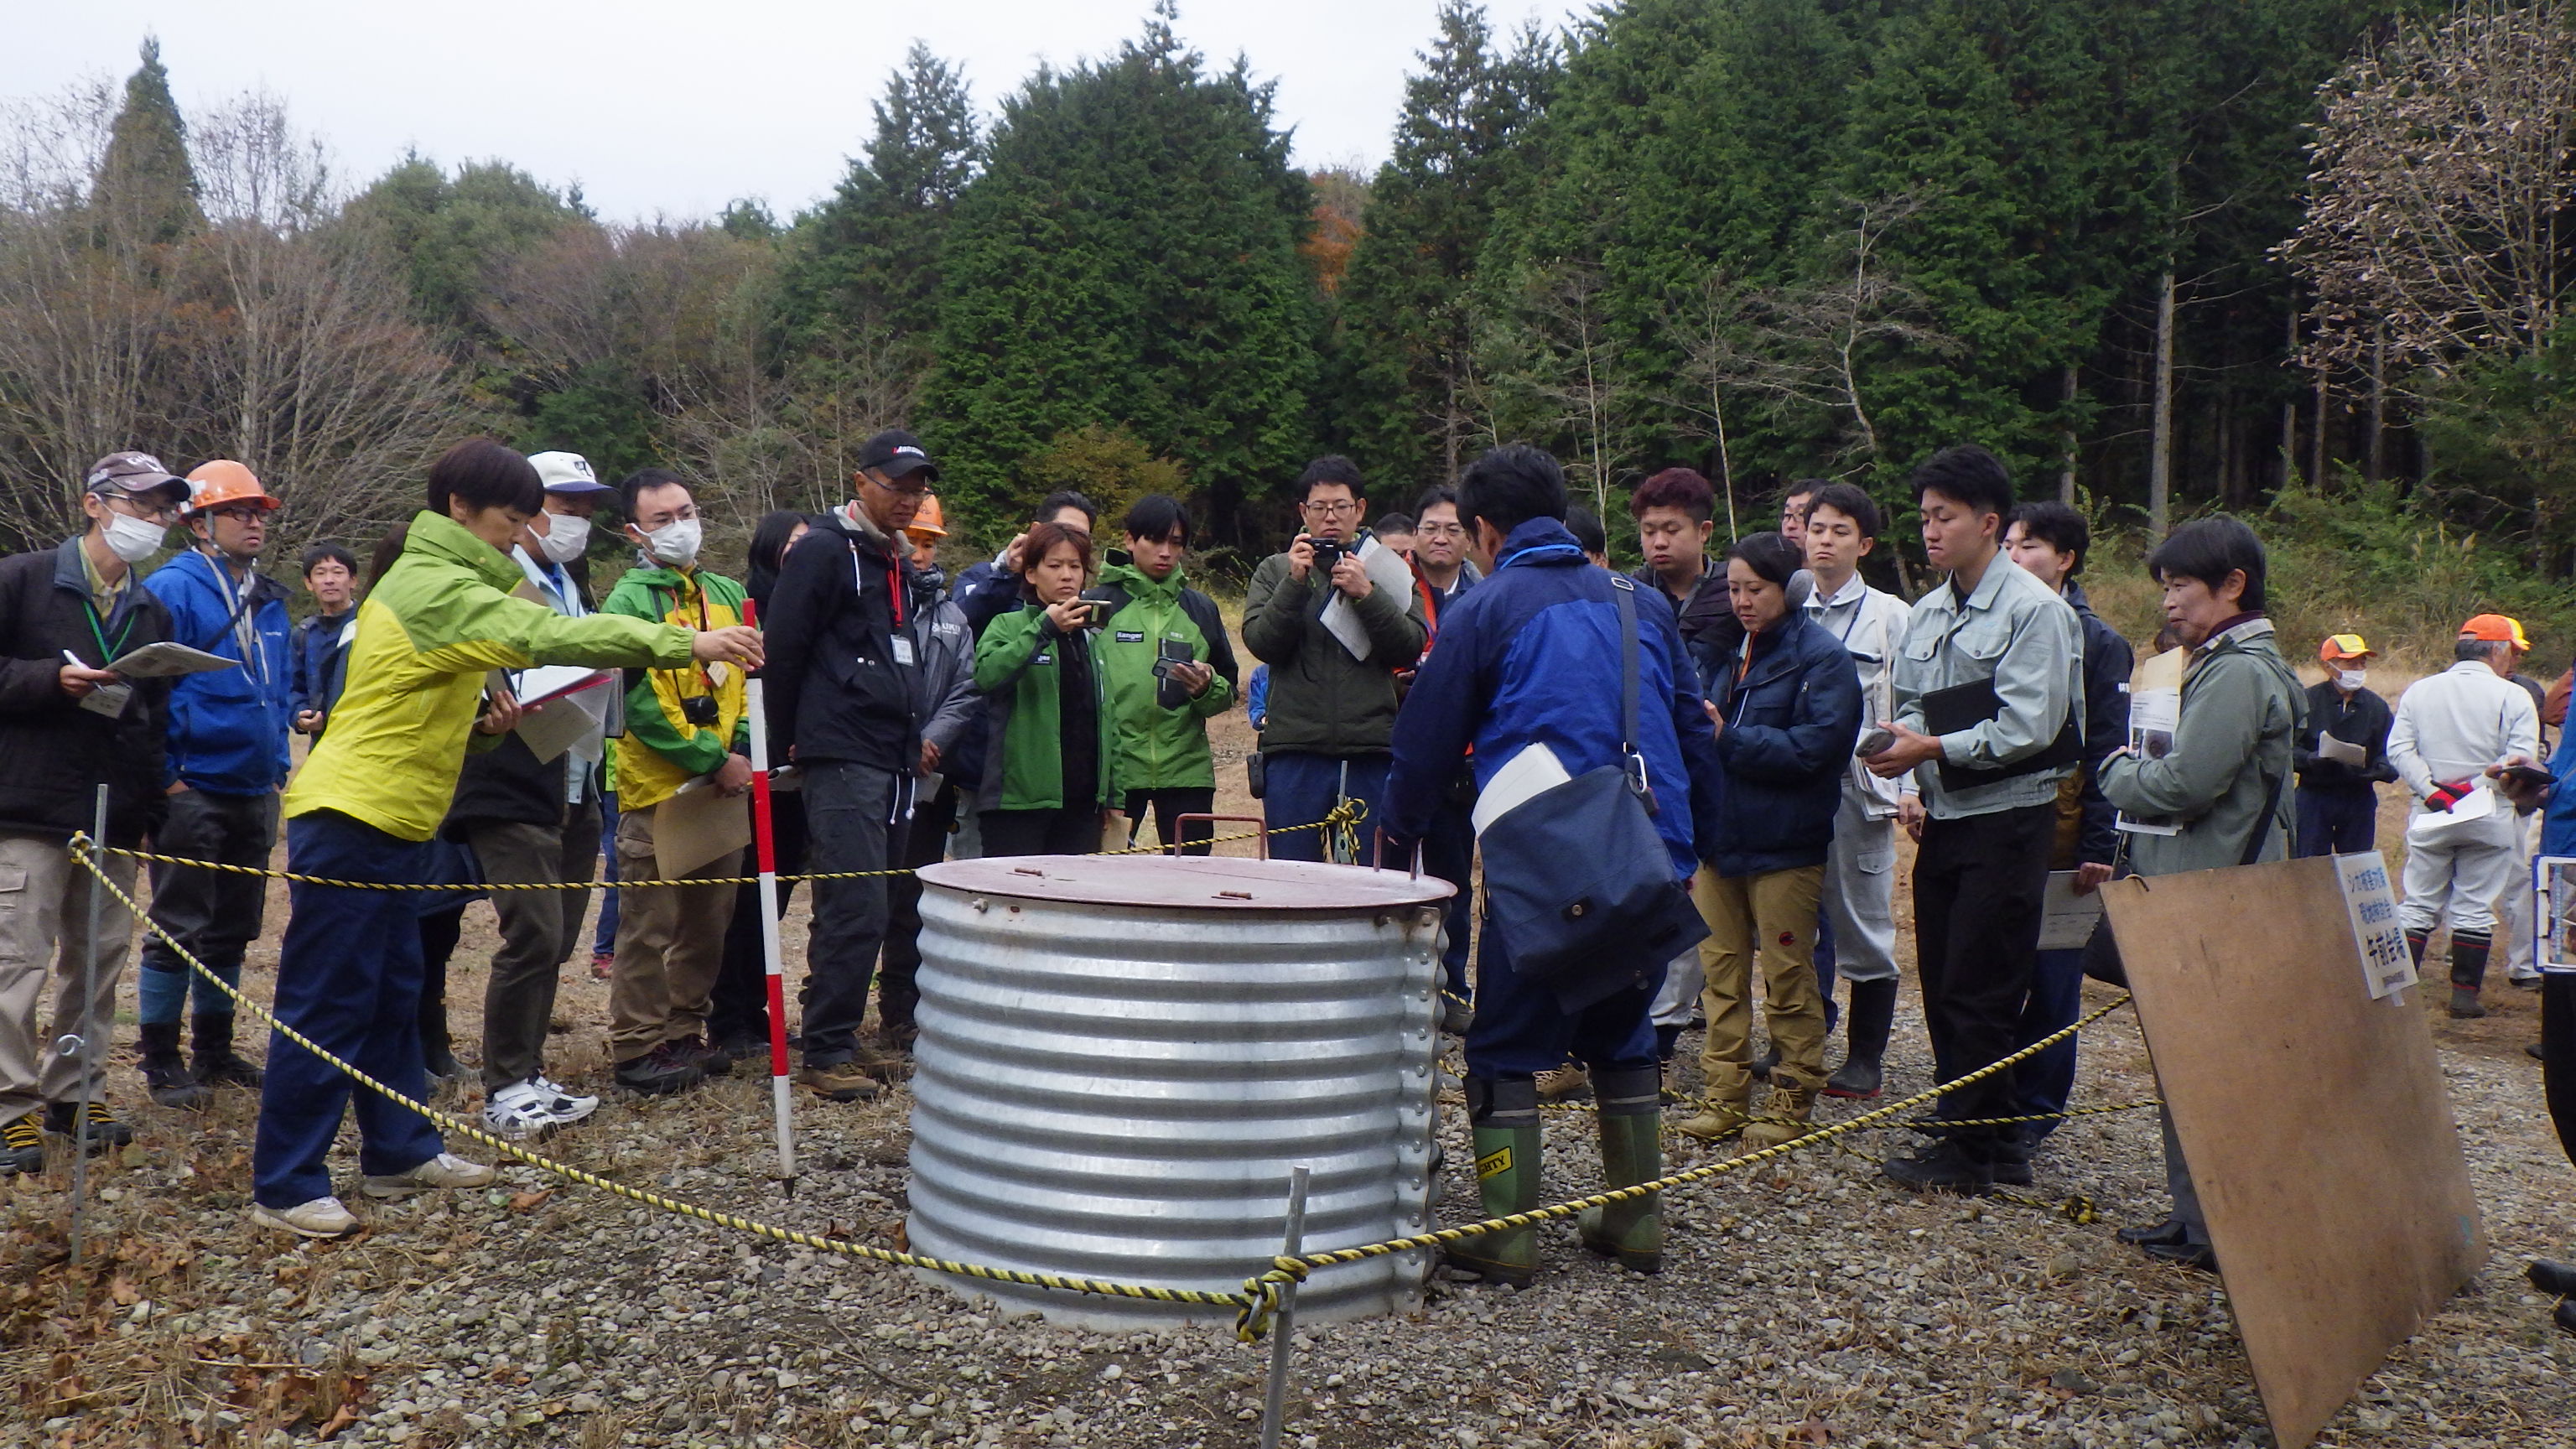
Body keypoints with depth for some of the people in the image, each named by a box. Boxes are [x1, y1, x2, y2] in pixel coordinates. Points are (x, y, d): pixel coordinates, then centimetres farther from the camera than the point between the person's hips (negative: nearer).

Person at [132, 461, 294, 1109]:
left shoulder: (269, 600, 14)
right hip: (192, 793, -7)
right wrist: (166, 774, -15)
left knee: (231, 930, 15)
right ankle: (161, 1063, 9)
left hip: (254, 792, 7)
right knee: (178, 931, 0)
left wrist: (279, 765, 14)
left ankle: (214, 1050, 26)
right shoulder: (173, 589, -10)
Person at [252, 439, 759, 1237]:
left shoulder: (429, 580, 17)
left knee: (393, 993, 15)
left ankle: (398, 1152, 25)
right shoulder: (438, 587, -17)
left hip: (391, 822, 10)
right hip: (351, 816, -10)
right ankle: (285, 1185, 4)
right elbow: (550, 634, -30)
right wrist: (687, 643, -33)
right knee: (326, 1004, -4)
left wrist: (477, 721, 3)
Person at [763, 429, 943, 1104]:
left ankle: (843, 1036, 19)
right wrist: (785, 744, -5)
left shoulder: (900, 563, 20)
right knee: (855, 909, -11)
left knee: (862, 909, 11)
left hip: (890, 759, 8)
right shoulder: (824, 550, -6)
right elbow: (783, 649, -8)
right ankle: (824, 1054, -5)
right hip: (842, 759, -8)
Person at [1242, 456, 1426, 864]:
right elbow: (1260, 642, -2)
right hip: (1294, 753, 0)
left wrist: (1366, 594, -11)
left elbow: (1412, 647, 0)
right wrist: (1295, 583, -12)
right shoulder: (1275, 571, 10)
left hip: (1371, 753, 1)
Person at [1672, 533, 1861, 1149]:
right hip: (1719, 837, 6)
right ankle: (1725, 1096, 18)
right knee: (1722, 971, 9)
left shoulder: (1822, 658, -8)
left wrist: (1728, 739, -19)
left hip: (1784, 846, -6)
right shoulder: (1724, 650, 11)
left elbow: (1814, 748, -17)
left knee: (1787, 977, 3)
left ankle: (1792, 1103, 15)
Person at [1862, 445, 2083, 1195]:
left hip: (2007, 823, -7)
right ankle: (1967, 1127, 25)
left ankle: (1968, 1155, 7)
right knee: (1941, 983, 12)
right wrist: (1910, 789, 1)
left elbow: (2027, 729, -17)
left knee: (1980, 992, -3)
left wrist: (1931, 748, -16)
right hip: (1943, 821, 7)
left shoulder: (2034, 611, -11)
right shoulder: (1926, 613, 11)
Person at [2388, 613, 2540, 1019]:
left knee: (2419, 904, 8)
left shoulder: (2418, 691, 6)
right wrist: (2473, 788, -10)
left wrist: (2432, 792, -8)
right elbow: (2521, 758, -14)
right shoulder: (2513, 697, -4)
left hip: (2429, 817, 3)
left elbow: (2399, 748, -2)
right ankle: (2465, 993, 7)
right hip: (2489, 819, -2)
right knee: (2474, 907, 5)